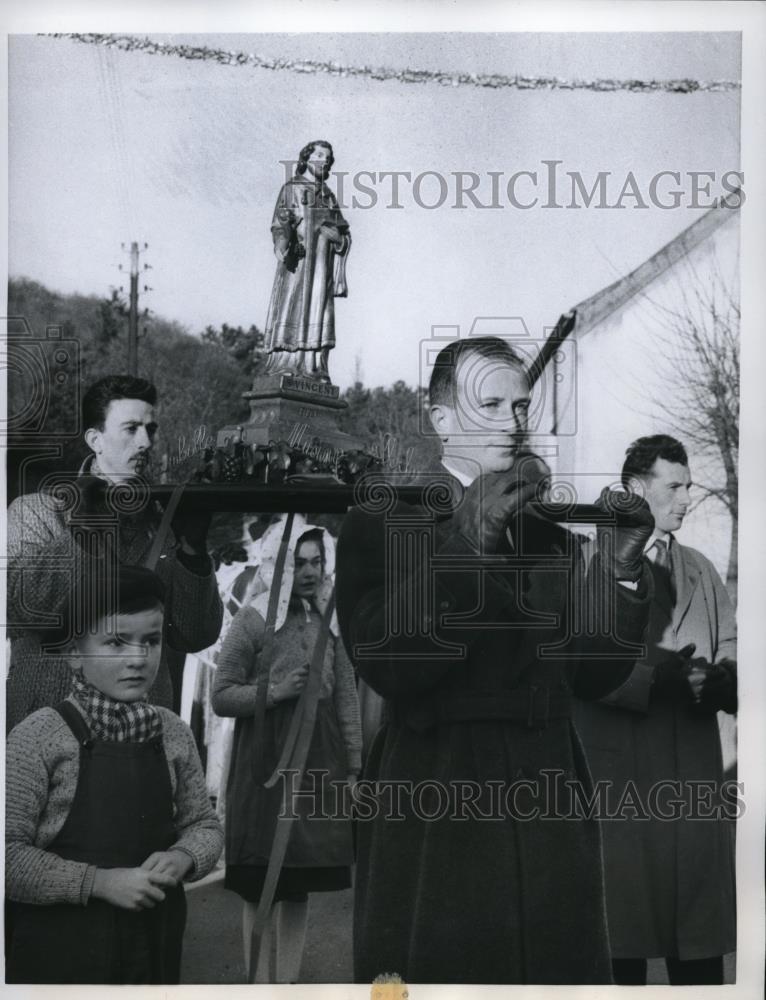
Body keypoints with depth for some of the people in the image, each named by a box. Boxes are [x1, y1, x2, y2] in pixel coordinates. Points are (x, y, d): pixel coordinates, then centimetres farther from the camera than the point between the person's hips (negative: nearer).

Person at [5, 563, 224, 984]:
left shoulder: (173, 733, 1)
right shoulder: (39, 735, -12)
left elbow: (204, 823, 11)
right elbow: (9, 852, -14)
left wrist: (183, 856, -10)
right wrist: (100, 882, -19)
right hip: (58, 951, -4)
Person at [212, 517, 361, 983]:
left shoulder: (328, 620, 7)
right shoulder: (252, 620, -5)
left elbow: (347, 696, 9)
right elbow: (222, 696, -3)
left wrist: (353, 764, 7)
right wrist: (274, 691, -17)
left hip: (319, 760, 4)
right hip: (266, 763, -4)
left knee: (301, 884, 9)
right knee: (261, 886, 1)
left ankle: (289, 983, 19)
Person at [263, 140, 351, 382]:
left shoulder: (329, 195, 24)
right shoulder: (292, 188, 9)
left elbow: (344, 232, 18)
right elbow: (279, 222, -5)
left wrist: (339, 236, -6)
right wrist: (283, 244, -24)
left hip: (323, 261, 5)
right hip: (298, 258, -5)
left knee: (319, 310, -2)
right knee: (293, 306, -13)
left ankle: (315, 369, -5)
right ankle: (284, 365, -17)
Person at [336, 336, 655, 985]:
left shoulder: (551, 534, 13)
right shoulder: (382, 525, -3)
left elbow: (595, 676, 8)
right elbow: (390, 670, -18)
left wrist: (622, 568, -5)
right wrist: (470, 542, -24)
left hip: (552, 816, 5)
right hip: (435, 818, -5)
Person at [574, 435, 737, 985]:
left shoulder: (701, 571, 17)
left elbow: (730, 656, 12)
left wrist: (717, 682, -11)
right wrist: (657, 683, -22)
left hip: (694, 775, 5)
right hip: (619, 772, -4)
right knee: (623, 936, 2)